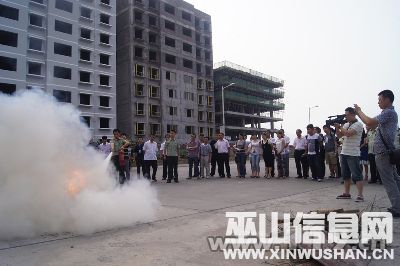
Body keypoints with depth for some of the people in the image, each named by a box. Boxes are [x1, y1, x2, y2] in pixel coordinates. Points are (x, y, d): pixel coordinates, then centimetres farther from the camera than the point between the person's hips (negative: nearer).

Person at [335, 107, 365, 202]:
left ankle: (360, 195, -2)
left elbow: (348, 133, -22)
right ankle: (346, 193, 20)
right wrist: (337, 127, -1)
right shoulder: (346, 124, 13)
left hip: (353, 154, -8)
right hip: (344, 153, 8)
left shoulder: (358, 124, -10)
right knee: (346, 175, 12)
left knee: (356, 175, -5)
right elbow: (339, 135, 15)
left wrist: (340, 126, -9)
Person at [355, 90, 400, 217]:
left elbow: (369, 122, -24)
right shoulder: (388, 113, 18)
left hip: (383, 152, -10)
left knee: (389, 181, -5)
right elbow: (372, 124, 20)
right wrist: (359, 113, 13)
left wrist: (359, 111, -9)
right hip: (387, 152, 10)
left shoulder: (389, 112, -15)